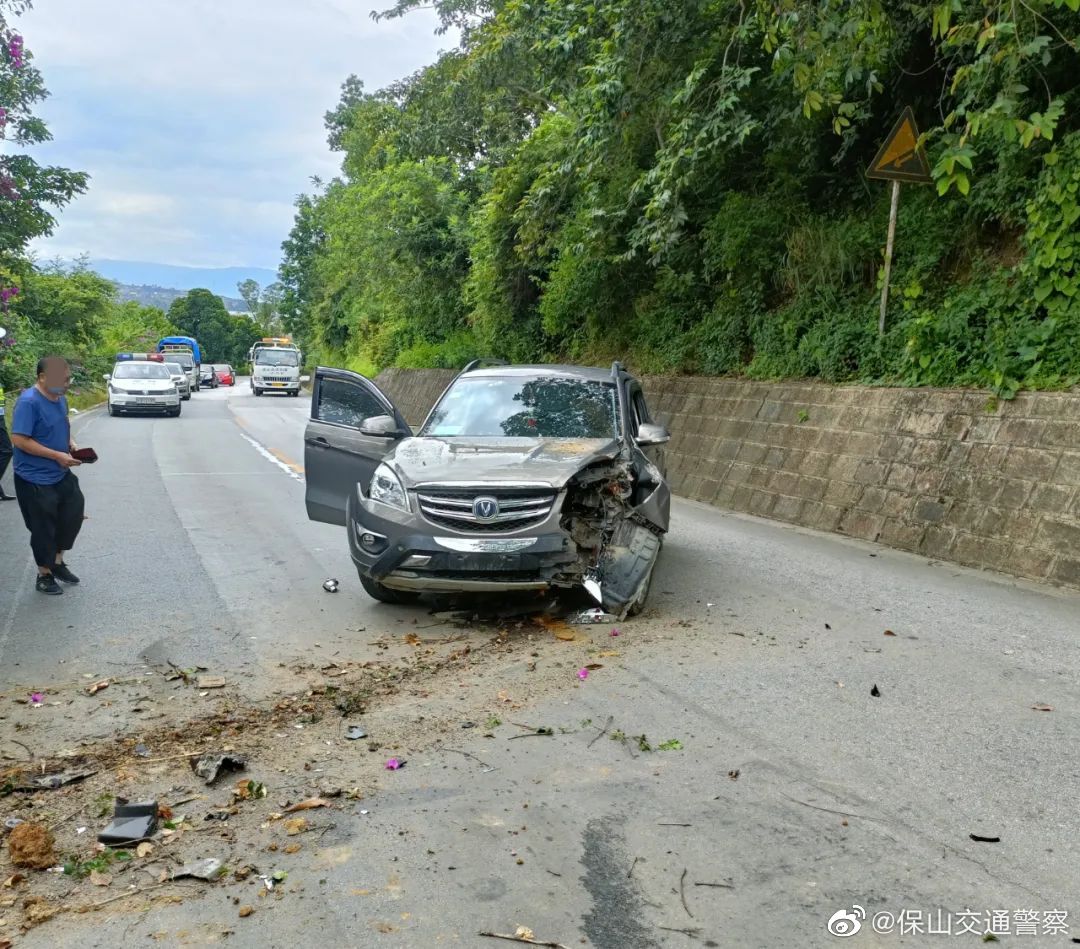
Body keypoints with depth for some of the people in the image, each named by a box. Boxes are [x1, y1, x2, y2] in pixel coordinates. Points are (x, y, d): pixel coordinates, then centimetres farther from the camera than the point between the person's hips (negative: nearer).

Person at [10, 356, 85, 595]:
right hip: (35, 479, -8)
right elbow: (19, 440, -24)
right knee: (43, 528, 4)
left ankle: (58, 562, 35)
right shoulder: (28, 402, -21)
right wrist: (57, 455, -24)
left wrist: (71, 446, 1)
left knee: (73, 515, 15)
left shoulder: (60, 399, 6)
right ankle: (45, 575, 22)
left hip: (61, 475, 8)